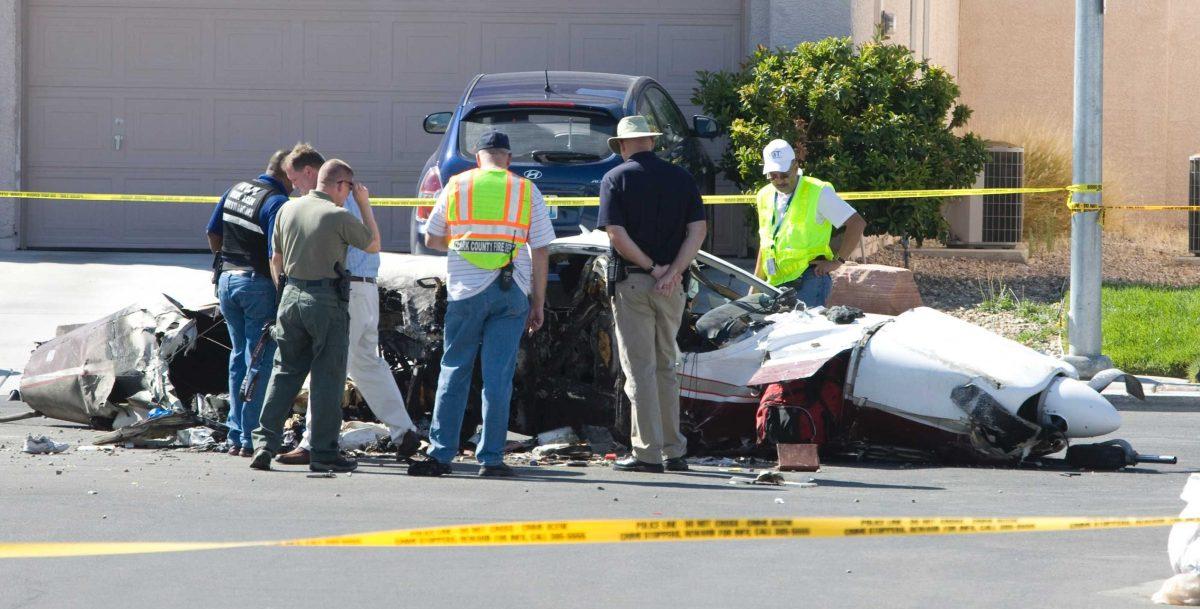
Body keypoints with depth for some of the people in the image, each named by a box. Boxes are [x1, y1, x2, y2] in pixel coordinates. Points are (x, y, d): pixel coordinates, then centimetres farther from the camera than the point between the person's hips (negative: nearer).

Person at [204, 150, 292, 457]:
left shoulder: (235, 190, 8)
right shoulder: (277, 203, -16)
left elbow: (212, 233, 14)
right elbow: (276, 257, -20)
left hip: (227, 280, 7)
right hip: (258, 285, -7)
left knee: (238, 357, 16)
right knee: (259, 361, 0)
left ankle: (235, 436, 17)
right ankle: (251, 438, 0)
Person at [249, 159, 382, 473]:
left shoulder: (288, 209, 5)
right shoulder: (339, 217, -12)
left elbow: (276, 259, 15)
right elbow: (373, 245, 3)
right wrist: (365, 204, 9)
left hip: (292, 296, 5)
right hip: (327, 300, -5)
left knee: (284, 372, 12)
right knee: (328, 377, 1)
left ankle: (265, 444, 6)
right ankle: (324, 452, 2)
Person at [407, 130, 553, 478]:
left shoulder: (456, 186, 5)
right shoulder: (527, 191, 4)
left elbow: (431, 239, 12)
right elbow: (540, 252, 2)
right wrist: (538, 304, 7)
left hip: (465, 290, 0)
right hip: (511, 292, 0)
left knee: (453, 373, 7)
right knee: (498, 377, 1)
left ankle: (440, 453, 5)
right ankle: (491, 458, 0)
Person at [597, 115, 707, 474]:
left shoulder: (616, 179, -4)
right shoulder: (680, 178, 7)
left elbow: (616, 234, -14)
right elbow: (698, 229, -2)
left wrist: (652, 267, -9)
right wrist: (672, 272, -10)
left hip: (631, 282, -4)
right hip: (672, 286, 4)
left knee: (639, 369, -1)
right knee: (666, 367, 14)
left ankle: (648, 452, -4)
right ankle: (674, 451, 14)